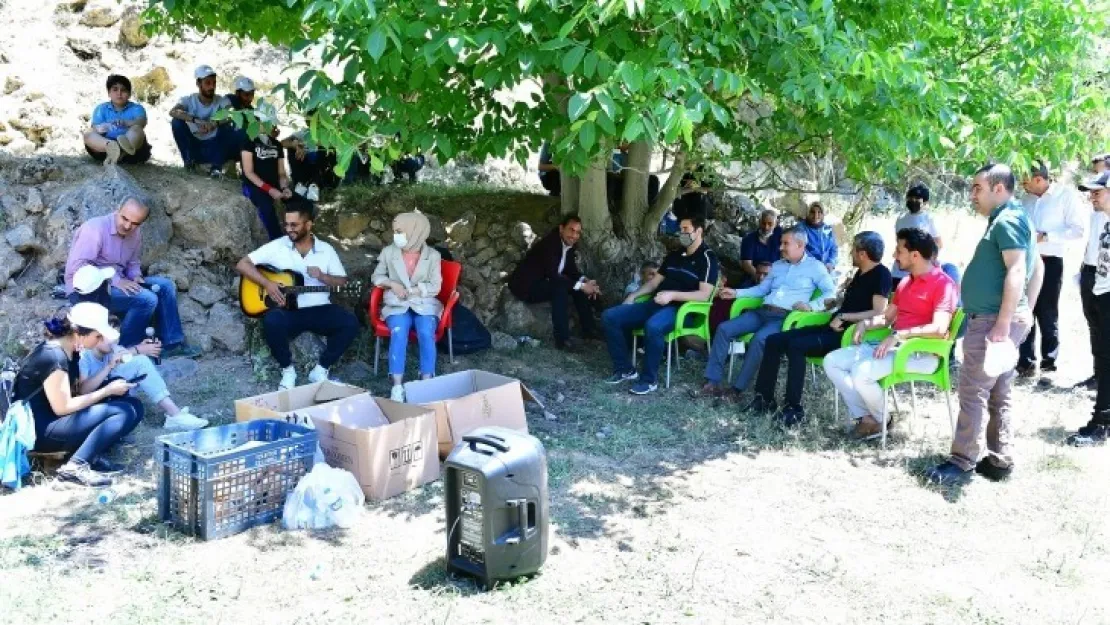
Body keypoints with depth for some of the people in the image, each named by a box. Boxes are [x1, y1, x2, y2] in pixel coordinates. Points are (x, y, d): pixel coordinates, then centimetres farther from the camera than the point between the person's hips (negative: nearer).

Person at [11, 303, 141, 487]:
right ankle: (75, 466, -22)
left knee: (133, 405, 3)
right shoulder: (53, 357, -21)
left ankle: (90, 455, -7)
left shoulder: (68, 350, 7)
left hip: (54, 421, 9)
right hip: (39, 430, -9)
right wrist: (108, 391, -15)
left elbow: (80, 391, 9)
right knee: (125, 412, -20)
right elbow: (62, 407, -21)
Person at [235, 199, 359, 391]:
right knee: (272, 321, -36)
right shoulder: (277, 246, 1)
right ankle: (288, 370, -9)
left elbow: (343, 282, 8)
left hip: (319, 310, 2)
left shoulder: (326, 250, 7)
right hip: (289, 311, -1)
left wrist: (322, 276, -13)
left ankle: (321, 369, -6)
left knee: (350, 323, -26)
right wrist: (267, 283, -14)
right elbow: (242, 264, 0)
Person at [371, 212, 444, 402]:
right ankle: (397, 386, -32)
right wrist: (392, 284, -8)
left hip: (424, 304, 0)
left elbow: (435, 287, -4)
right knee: (398, 332, -31)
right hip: (397, 305, 0)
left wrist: (410, 290, -14)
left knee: (426, 332, -31)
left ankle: (426, 383, -27)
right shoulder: (388, 252, 3)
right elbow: (377, 276, 13)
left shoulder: (432, 255, -1)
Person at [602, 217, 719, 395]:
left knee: (653, 326, -41)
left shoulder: (707, 258, -4)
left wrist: (673, 295, -23)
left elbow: (704, 295, -14)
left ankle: (649, 380, -24)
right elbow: (655, 281, 25)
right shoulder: (674, 255, 20)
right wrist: (633, 295, 10)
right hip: (656, 304, 8)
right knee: (609, 316, -8)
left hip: (680, 309, -8)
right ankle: (625, 369, -2)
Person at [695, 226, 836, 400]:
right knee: (724, 329, -13)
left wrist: (810, 305, -20)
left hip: (785, 316, -7)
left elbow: (831, 292, -4)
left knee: (759, 339, -36)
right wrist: (736, 293, 18)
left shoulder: (814, 266, 5)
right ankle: (712, 382, -14)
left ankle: (737, 389, -26)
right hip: (762, 311, 7)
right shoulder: (777, 265, 25)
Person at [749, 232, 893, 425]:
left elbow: (879, 313, -20)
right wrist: (836, 302, 18)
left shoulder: (881, 274, -10)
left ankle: (793, 407, -24)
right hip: (834, 328, 10)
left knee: (796, 345, -31)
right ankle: (764, 397, 1)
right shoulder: (861, 272, 18)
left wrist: (843, 316, -18)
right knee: (774, 340, -2)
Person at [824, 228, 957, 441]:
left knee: (861, 371, -31)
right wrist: (865, 324, 3)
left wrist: (898, 335, -26)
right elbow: (887, 317, 24)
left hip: (921, 353, -9)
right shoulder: (905, 282, 18)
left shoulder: (943, 283, -12)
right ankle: (865, 416, -8)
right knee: (831, 361, -3)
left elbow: (939, 329, -23)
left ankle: (881, 419, -3)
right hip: (895, 345, 9)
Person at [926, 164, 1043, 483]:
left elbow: (1016, 271, -25)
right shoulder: (1014, 218, 18)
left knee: (973, 392, -6)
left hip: (991, 321, -10)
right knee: (998, 394, 12)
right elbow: (1037, 266, 26)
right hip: (997, 320, 10)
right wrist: (1027, 311, 20)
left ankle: (962, 461, -1)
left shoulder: (1007, 220, -15)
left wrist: (1002, 324, -27)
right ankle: (998, 460, 18)